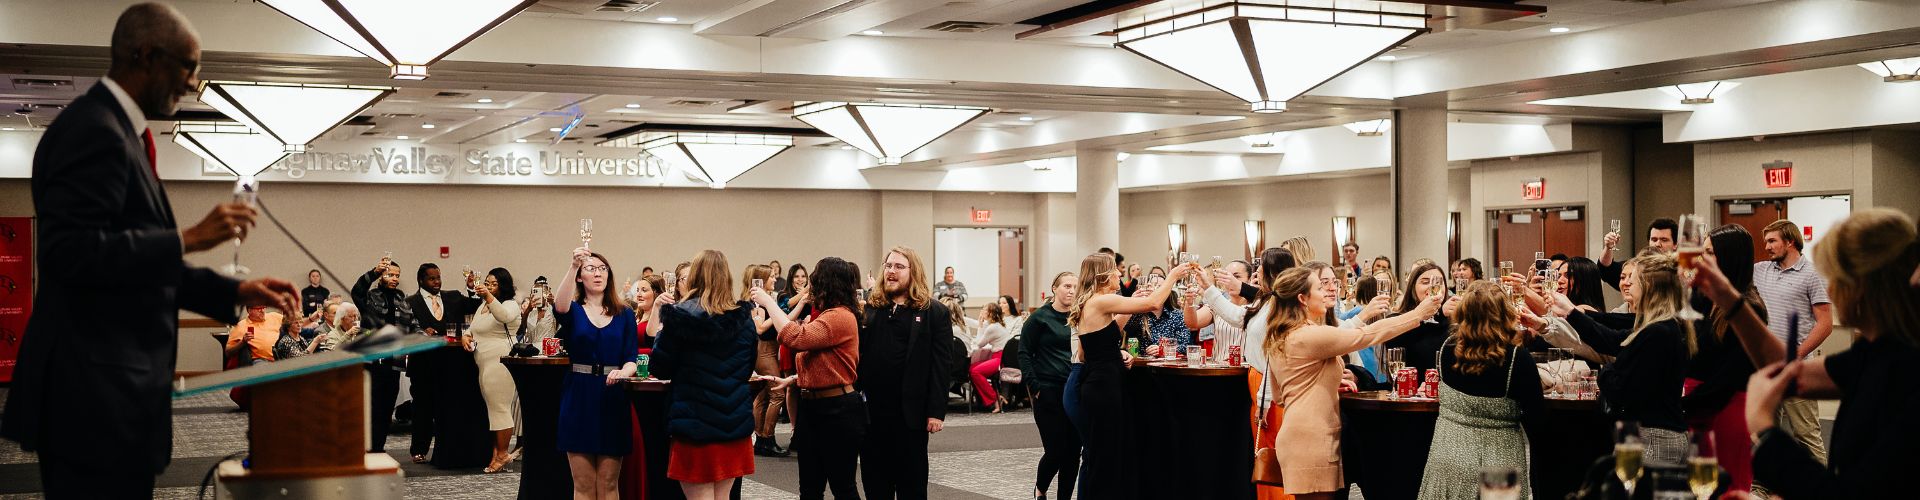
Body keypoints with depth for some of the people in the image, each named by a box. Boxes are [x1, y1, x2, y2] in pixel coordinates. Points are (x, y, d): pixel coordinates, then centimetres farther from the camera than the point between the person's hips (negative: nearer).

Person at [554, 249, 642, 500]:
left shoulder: (625, 314, 9)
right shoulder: (574, 311, 6)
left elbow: (632, 359, 2)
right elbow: (560, 308, -20)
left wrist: (623, 372, -22)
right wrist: (572, 266, -32)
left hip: (613, 401, 1)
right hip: (578, 399, -1)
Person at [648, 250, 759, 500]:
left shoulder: (680, 316, -8)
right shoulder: (743, 318, 4)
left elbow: (659, 369, -1)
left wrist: (660, 332, 13)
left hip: (695, 426, -4)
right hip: (735, 426, 4)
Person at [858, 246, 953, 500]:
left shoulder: (934, 313, -1)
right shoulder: (868, 308, 9)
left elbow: (940, 366, -5)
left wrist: (936, 412, -11)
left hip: (911, 415, -3)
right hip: (870, 411, 4)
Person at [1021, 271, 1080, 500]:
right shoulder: (1039, 317, -2)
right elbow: (1025, 353, -2)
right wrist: (1035, 386, -9)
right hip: (1049, 392, -4)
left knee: (1073, 452, 4)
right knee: (1056, 451, -5)